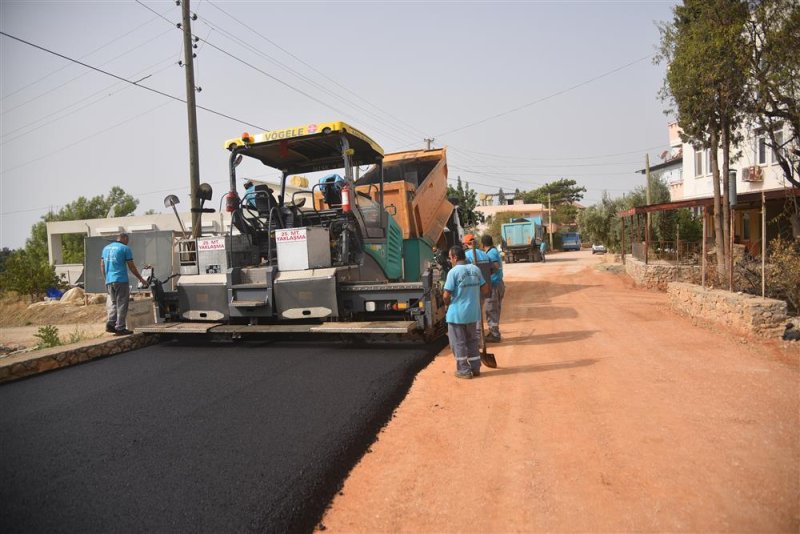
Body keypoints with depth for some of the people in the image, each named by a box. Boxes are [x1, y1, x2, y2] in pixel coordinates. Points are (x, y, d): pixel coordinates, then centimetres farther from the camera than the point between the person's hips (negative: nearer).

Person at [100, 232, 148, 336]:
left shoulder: (106, 248, 15)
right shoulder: (125, 248, -4)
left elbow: (102, 266, 16)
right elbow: (132, 267, -4)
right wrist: (141, 279, 4)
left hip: (109, 281, 6)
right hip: (121, 280, -6)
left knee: (113, 303, 16)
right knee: (121, 305, -1)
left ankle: (110, 323, 2)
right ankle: (120, 328, 0)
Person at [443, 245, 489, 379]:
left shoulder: (454, 272, -16)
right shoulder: (475, 269, 2)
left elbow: (447, 295, -17)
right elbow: (485, 290, 6)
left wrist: (447, 304, 3)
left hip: (457, 313, -6)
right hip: (473, 312, 6)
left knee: (458, 342, 7)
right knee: (472, 340, 18)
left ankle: (464, 370, 13)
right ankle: (475, 368, 25)